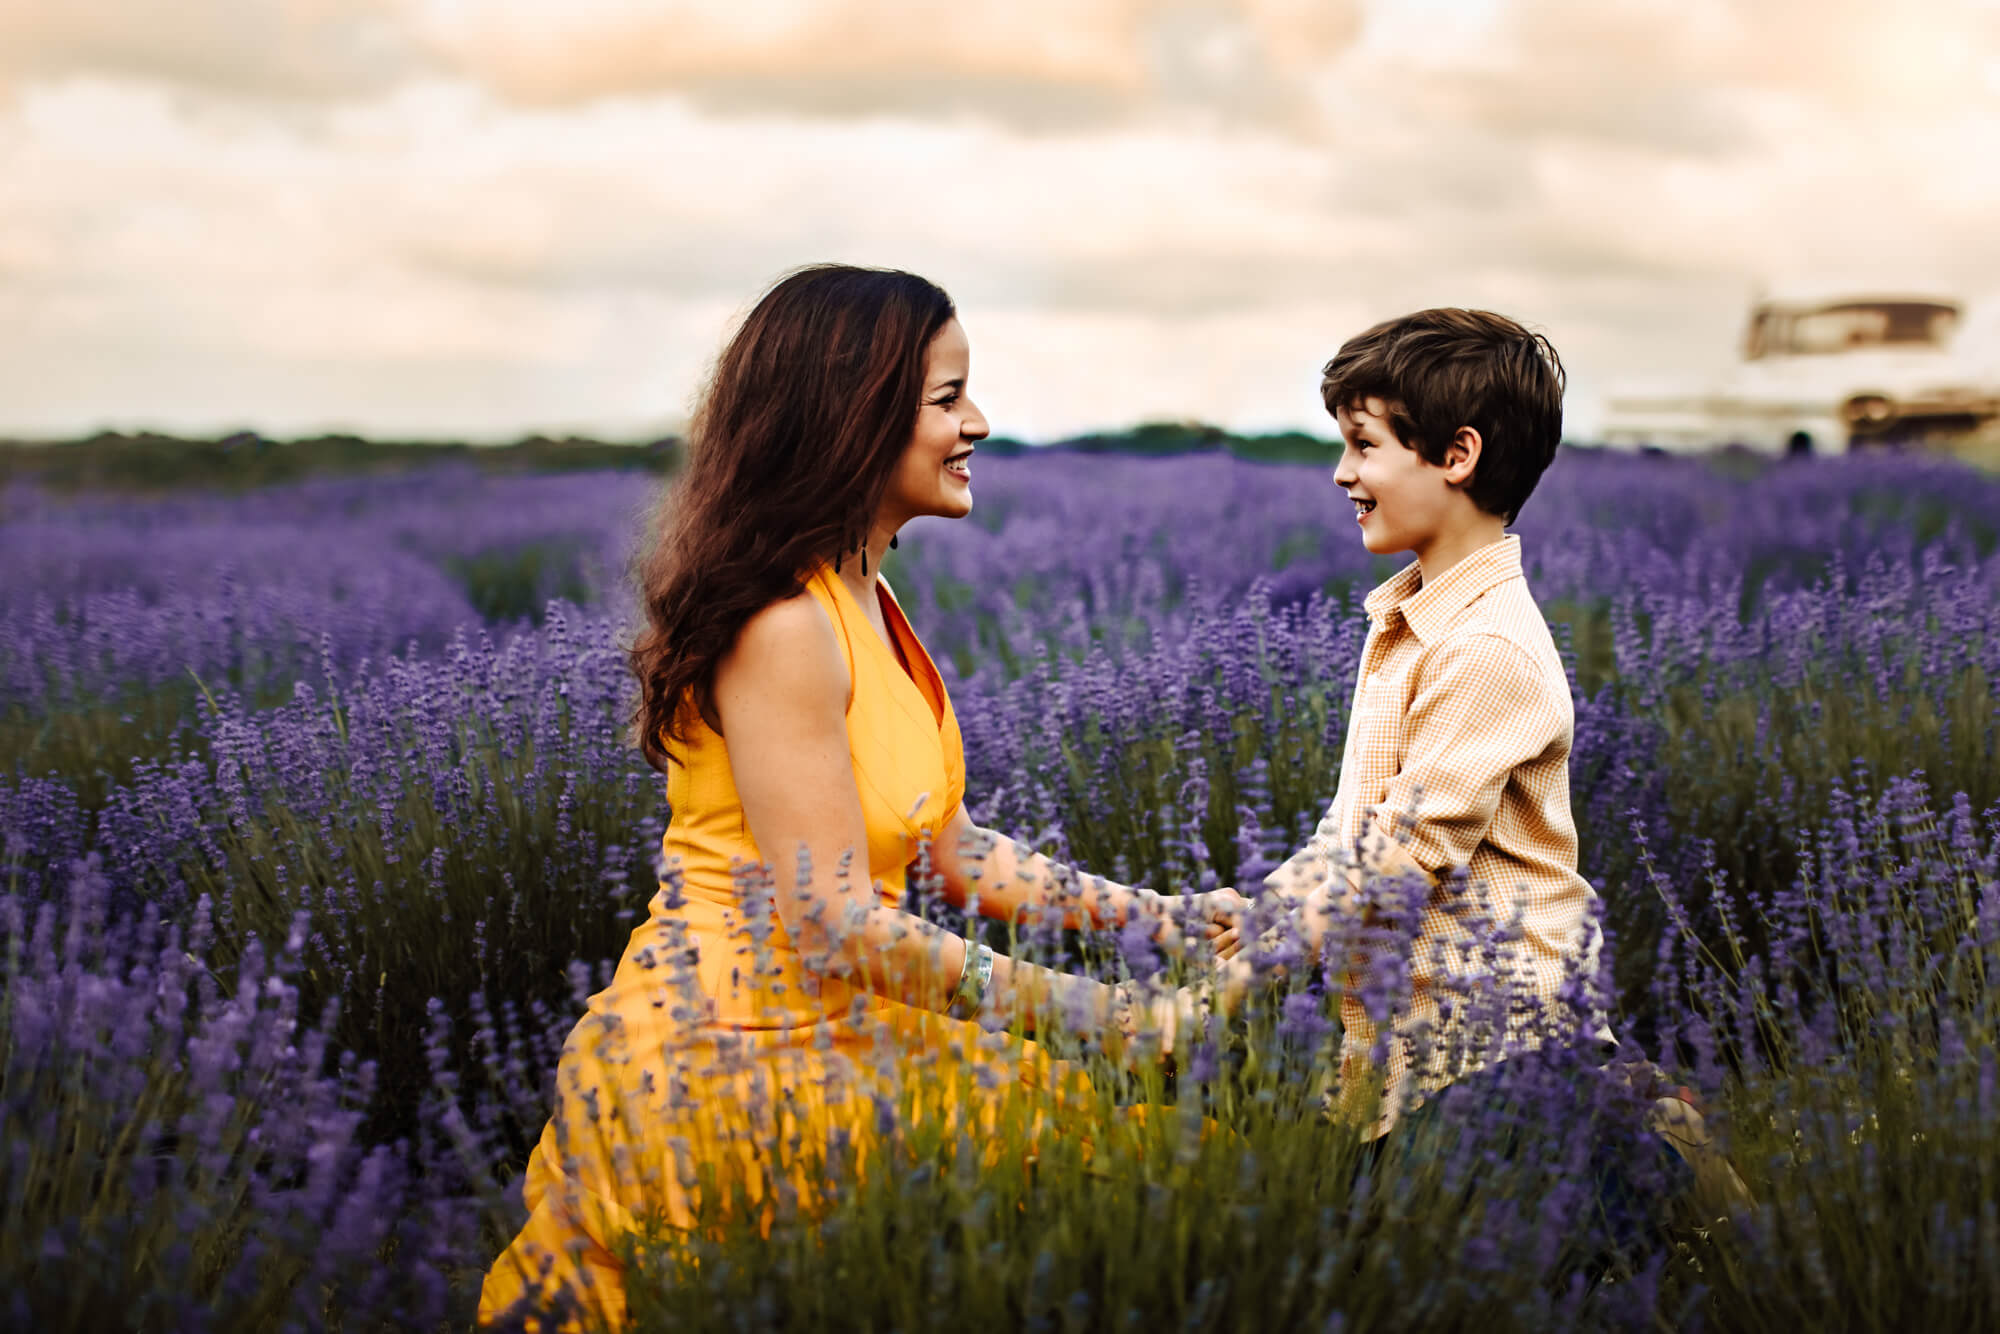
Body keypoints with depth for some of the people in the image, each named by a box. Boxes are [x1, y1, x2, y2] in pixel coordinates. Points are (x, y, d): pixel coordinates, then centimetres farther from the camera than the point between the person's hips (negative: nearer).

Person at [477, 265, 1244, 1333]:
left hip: (825, 1032, 9)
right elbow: (838, 931, -23)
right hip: (720, 1066, -9)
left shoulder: (864, 601, 10)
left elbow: (957, 857, 11)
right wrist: (1119, 1018, -21)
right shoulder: (782, 622, -20)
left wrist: (1167, 917, 5)